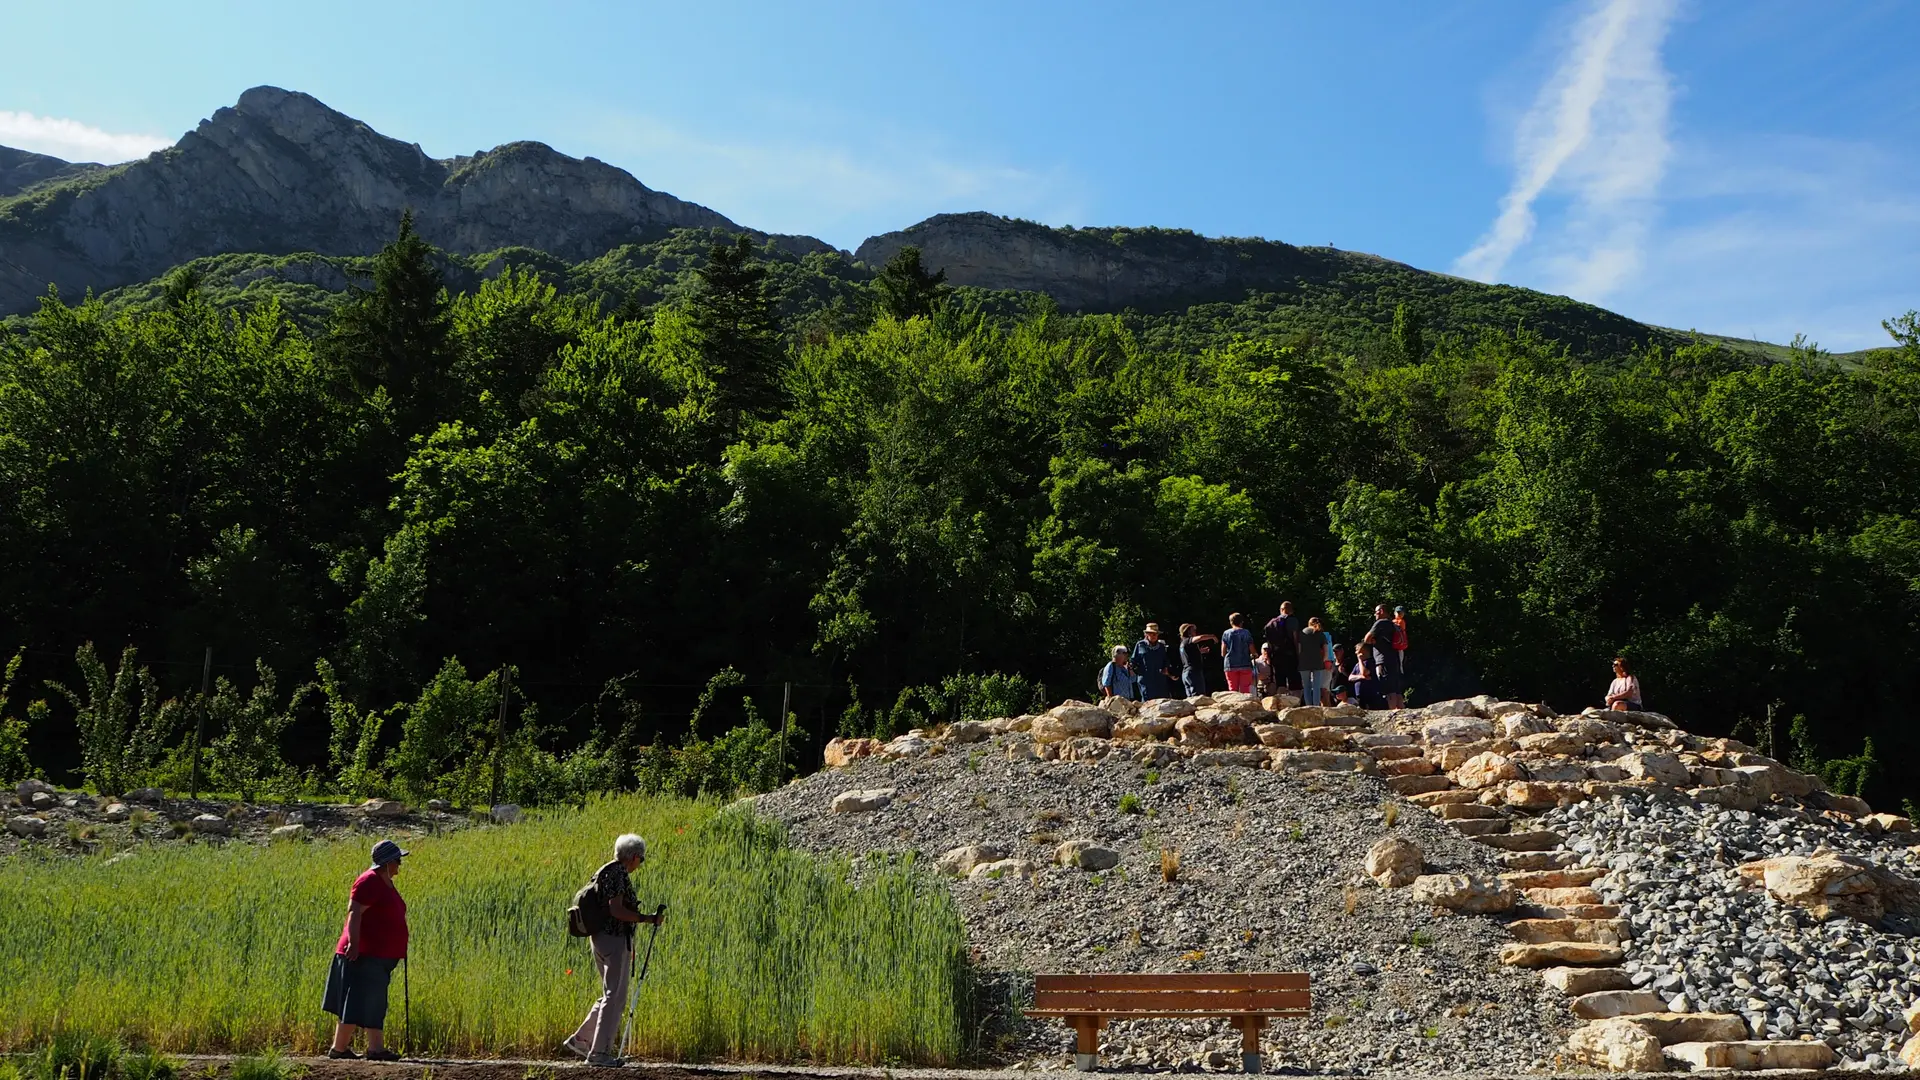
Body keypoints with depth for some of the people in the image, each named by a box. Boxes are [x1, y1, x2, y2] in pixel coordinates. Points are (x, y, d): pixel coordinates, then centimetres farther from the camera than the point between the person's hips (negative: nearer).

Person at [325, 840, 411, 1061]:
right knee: (359, 1003, -7)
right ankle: (338, 1048, 0)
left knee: (374, 1004, 9)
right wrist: (353, 942, -29)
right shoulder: (369, 881, -14)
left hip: (379, 956, 10)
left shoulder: (385, 883, 17)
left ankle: (375, 1048, 10)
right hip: (365, 954, -10)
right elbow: (354, 913, -21)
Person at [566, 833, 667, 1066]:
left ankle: (580, 1039, 19)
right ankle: (599, 1052, -3)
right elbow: (616, 910, -23)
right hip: (615, 940, -10)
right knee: (615, 997, -5)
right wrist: (648, 919, -20)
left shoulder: (603, 872, 16)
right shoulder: (618, 873, -14)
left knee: (611, 995, 18)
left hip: (600, 936, 10)